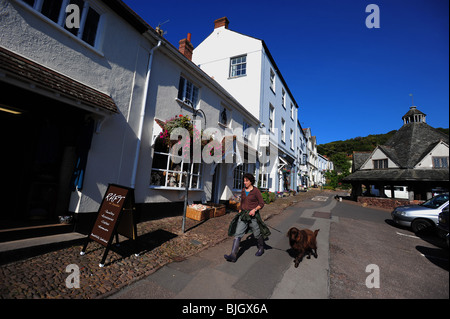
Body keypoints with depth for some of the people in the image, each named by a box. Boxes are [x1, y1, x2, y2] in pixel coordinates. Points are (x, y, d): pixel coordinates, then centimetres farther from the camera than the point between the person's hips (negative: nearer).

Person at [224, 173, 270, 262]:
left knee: (257, 233, 14)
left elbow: (261, 203, -7)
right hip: (243, 214, 4)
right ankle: (233, 256, -8)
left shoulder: (256, 191, -11)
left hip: (253, 215, -4)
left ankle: (261, 248, 43)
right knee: (237, 234, -7)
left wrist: (254, 209, -22)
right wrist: (240, 211, 21)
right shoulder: (243, 190, 5)